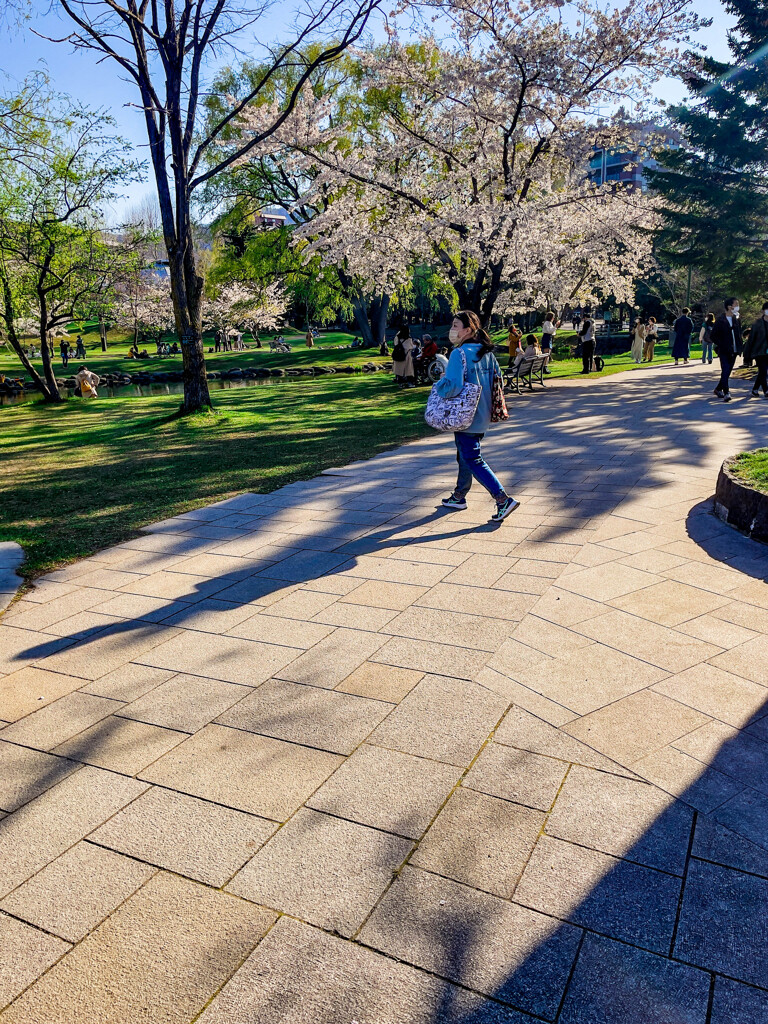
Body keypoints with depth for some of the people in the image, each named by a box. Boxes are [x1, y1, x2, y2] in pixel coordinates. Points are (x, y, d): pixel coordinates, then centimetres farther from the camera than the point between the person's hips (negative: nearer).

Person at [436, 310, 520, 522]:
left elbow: (453, 386, -29)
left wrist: (438, 386, -10)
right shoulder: (486, 352, 6)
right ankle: (459, 496, 35)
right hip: (482, 415, 9)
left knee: (473, 460, -4)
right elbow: (497, 379, 12)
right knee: (465, 455, 21)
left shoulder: (459, 354, -20)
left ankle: (504, 500, -9)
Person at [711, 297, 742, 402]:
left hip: (734, 351, 6)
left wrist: (739, 348, 8)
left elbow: (739, 334, 19)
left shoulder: (737, 320, 11)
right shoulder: (720, 320, -5)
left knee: (728, 372, 11)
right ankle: (726, 393, -17)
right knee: (725, 371, -15)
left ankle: (718, 389, 27)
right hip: (724, 351, -6)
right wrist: (720, 346, -12)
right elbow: (713, 336, -5)